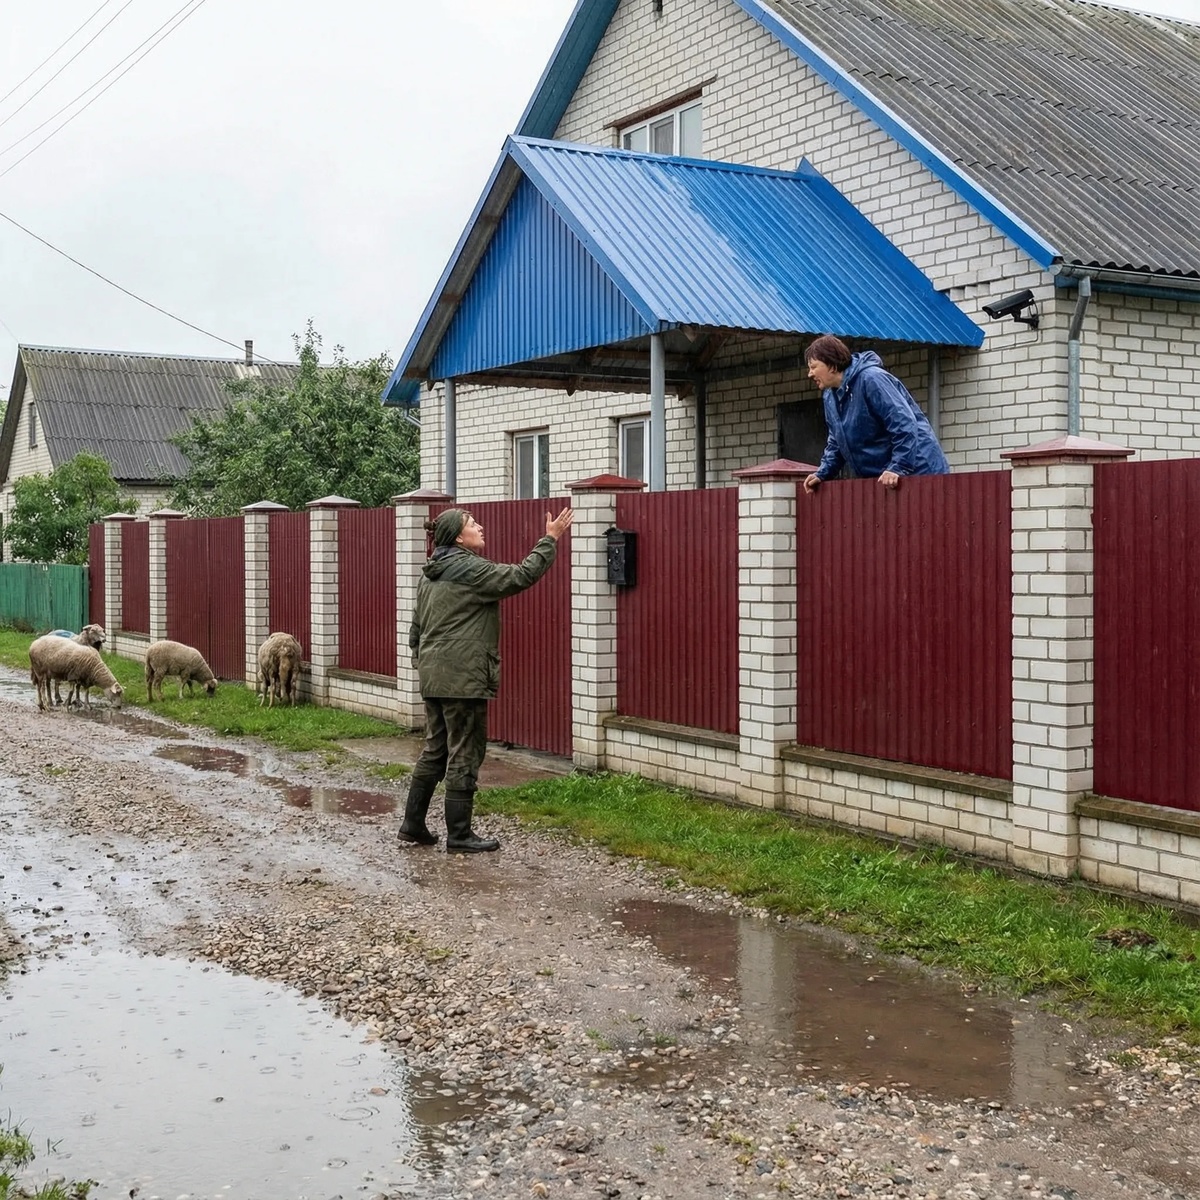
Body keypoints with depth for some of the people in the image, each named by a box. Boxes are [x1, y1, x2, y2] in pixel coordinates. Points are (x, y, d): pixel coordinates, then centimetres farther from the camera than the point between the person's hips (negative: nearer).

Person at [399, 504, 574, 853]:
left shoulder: (430, 575, 15)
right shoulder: (470, 569, -13)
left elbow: (415, 631, 19)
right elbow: (523, 575, -16)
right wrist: (550, 539, -9)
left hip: (432, 677, 9)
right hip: (464, 678, -9)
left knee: (435, 749, 16)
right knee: (465, 754, -1)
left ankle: (413, 823, 19)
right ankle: (459, 834, 5)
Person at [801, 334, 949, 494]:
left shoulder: (871, 379, -18)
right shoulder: (831, 397, 11)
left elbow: (905, 425, -25)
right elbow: (836, 443, 21)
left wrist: (898, 468, -30)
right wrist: (822, 473, 7)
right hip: (876, 480, 9)